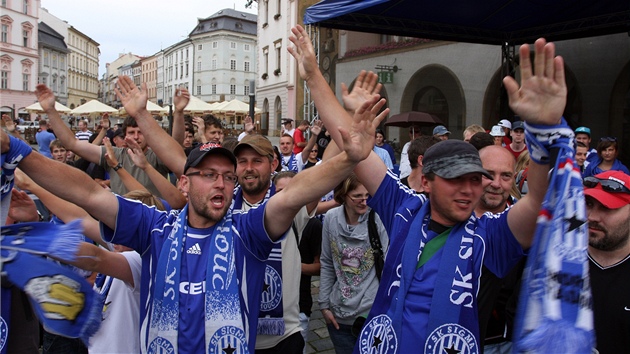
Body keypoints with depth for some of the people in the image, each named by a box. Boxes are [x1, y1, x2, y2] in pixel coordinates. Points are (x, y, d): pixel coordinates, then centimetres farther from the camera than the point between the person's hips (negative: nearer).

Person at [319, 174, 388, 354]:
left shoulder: (377, 219, -14)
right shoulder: (331, 218, -5)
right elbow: (327, 265, 5)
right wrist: (324, 304, 6)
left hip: (372, 313, -3)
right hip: (338, 315, 3)